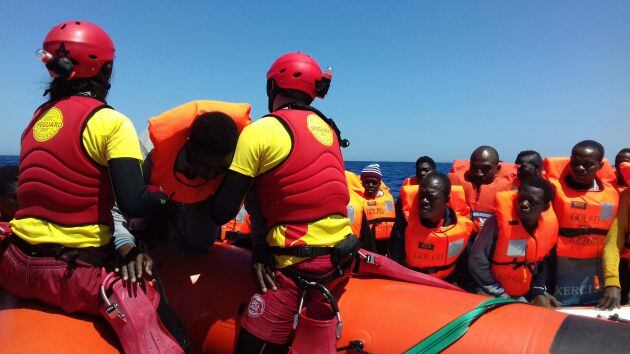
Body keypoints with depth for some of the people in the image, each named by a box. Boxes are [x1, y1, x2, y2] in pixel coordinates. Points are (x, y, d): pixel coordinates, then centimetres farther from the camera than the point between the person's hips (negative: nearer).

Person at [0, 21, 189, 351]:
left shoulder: (37, 118, 11)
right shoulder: (110, 122, -12)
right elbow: (134, 203, -24)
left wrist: (122, 246, 10)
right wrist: (164, 197, -2)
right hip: (73, 274, -7)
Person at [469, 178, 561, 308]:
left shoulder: (548, 227, -4)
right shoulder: (500, 221, -20)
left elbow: (543, 263, 12)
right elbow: (477, 260, -20)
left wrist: (538, 292, -2)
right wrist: (501, 295, -15)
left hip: (526, 296, 5)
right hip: (492, 295, -5)